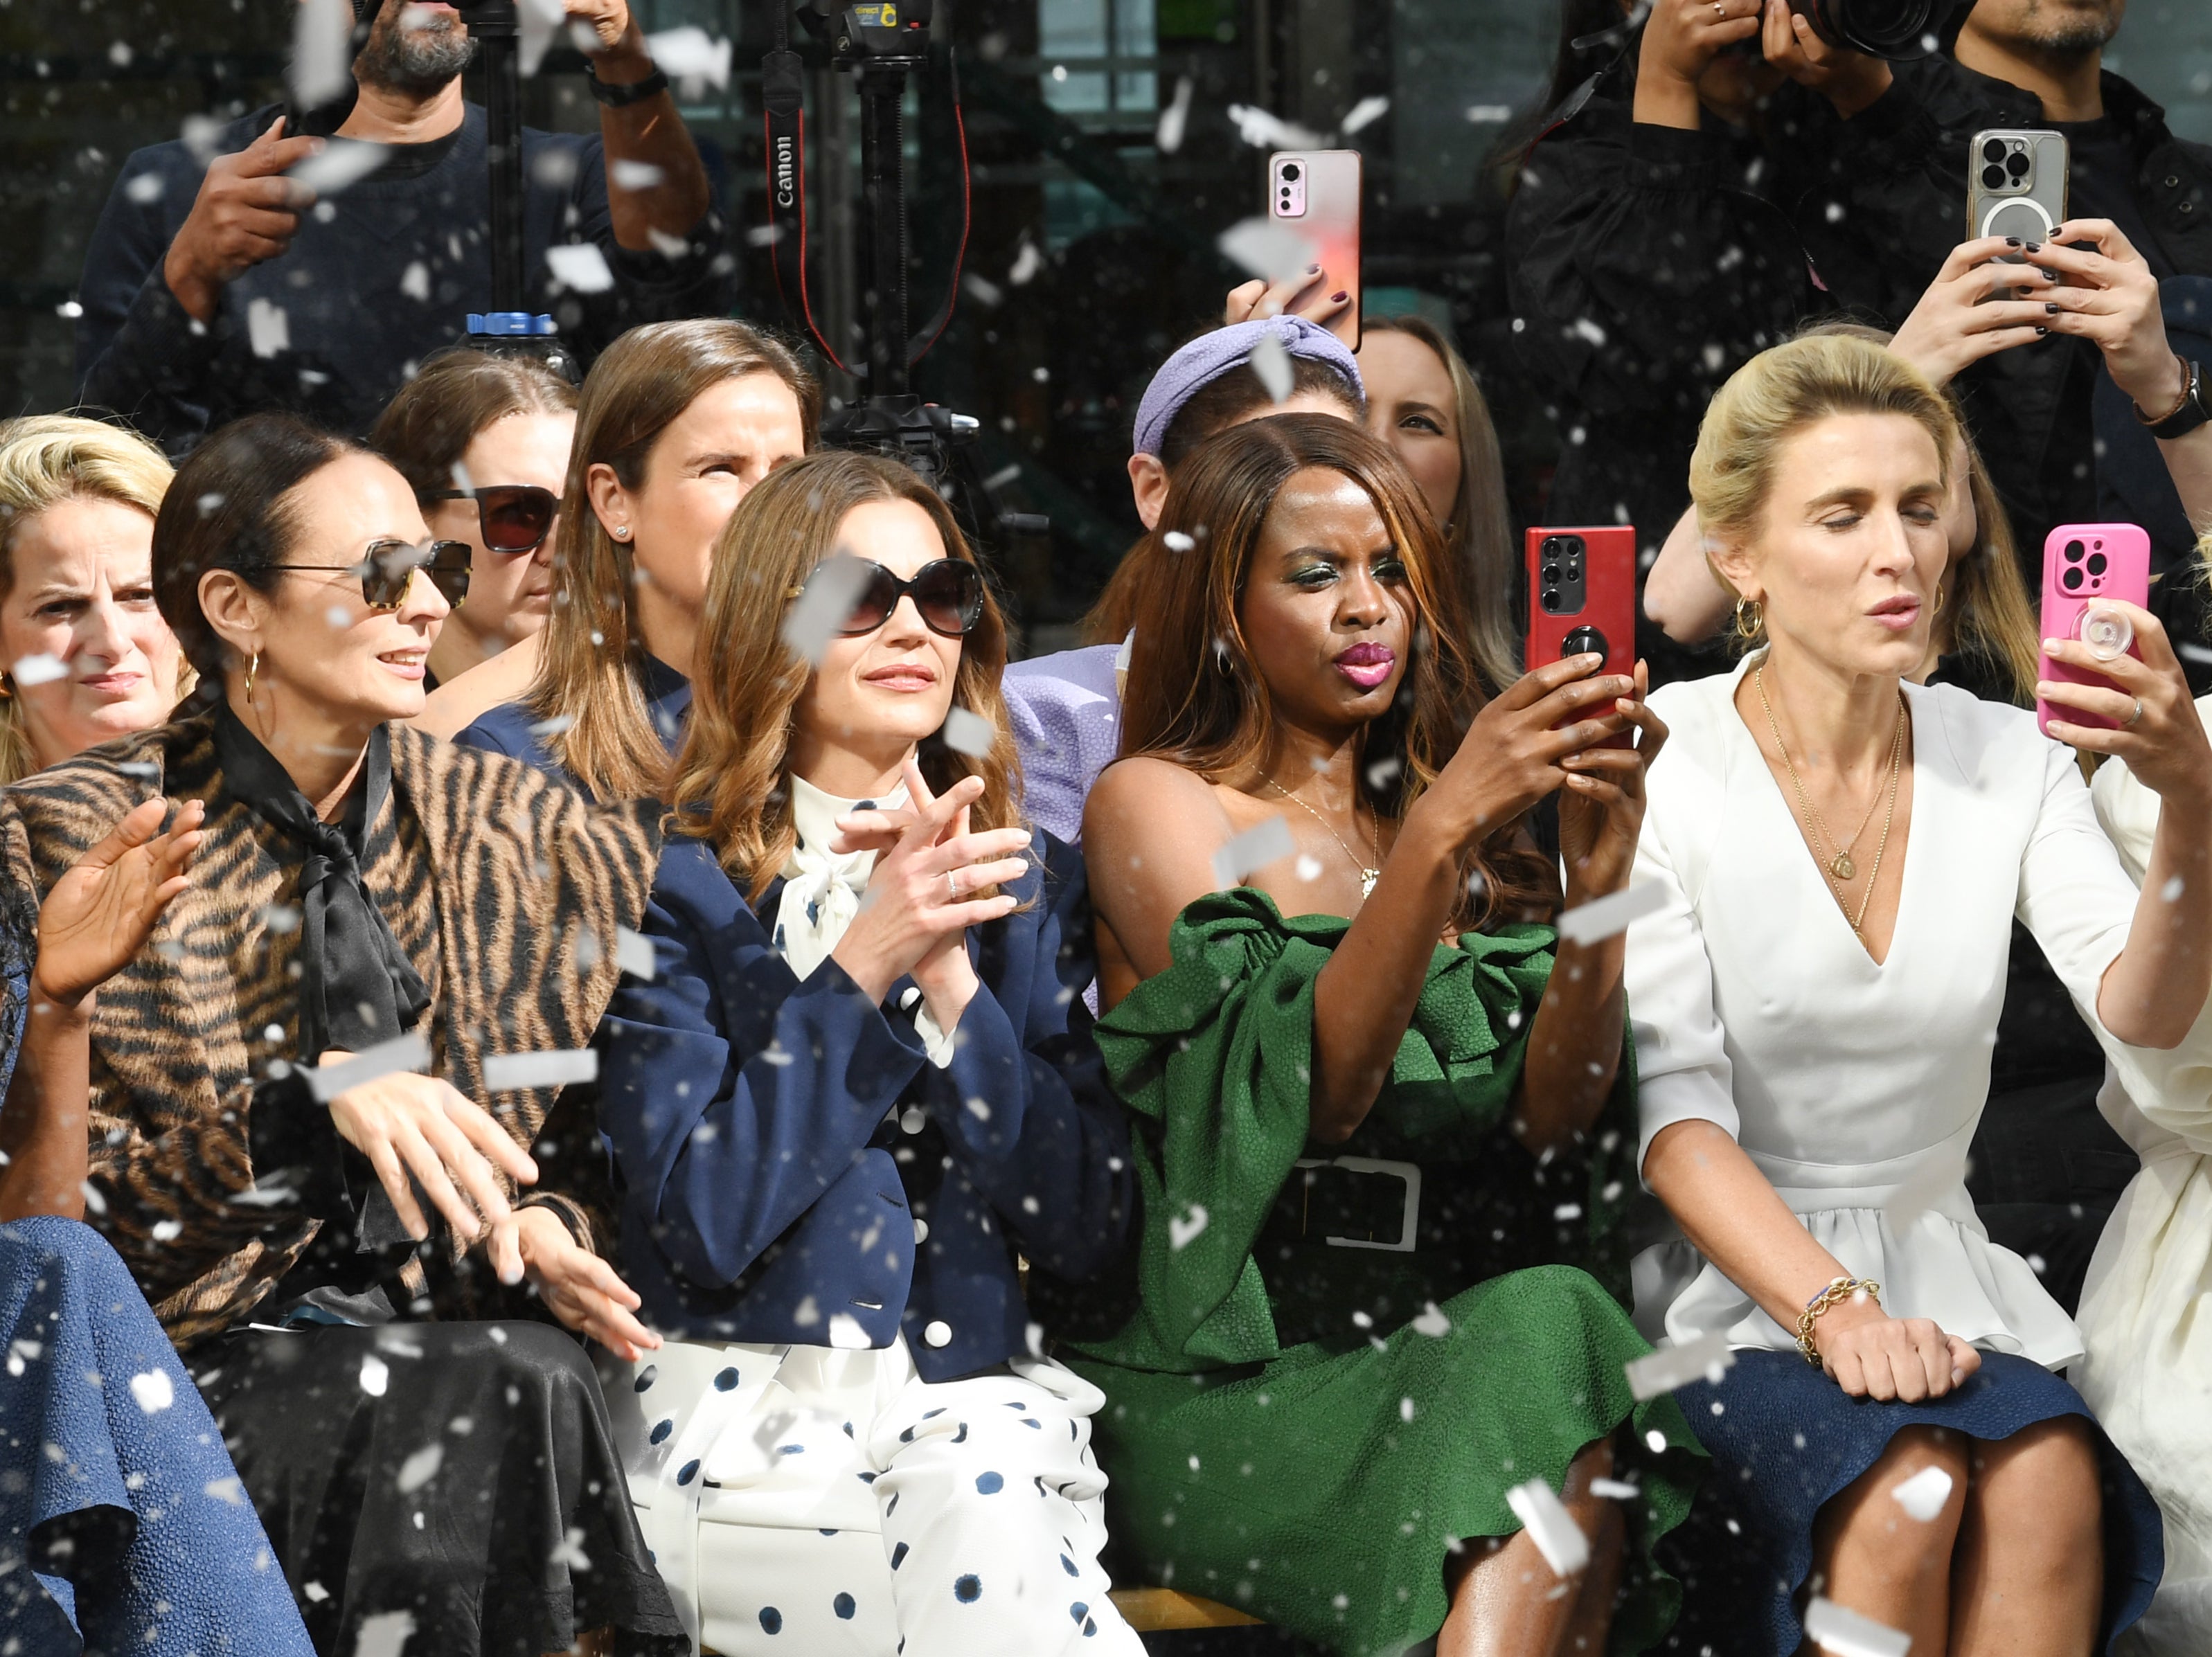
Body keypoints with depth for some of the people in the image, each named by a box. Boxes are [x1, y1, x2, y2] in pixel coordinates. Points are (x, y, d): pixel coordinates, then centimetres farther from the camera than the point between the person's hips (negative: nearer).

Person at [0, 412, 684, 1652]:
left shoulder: (520, 836, 10)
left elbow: (589, 1140, 16)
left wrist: (537, 1225, -8)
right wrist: (305, 1100, -20)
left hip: (460, 1324, 4)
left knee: (540, 1381, -31)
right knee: (517, 1395, -31)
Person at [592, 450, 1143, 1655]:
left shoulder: (1027, 883, 13)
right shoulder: (673, 878, 2)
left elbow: (1088, 1229, 3)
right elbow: (703, 1219, -9)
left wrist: (949, 977, -8)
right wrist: (864, 962, -13)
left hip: (978, 1411, 3)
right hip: (744, 1411, -3)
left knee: (985, 1519, -32)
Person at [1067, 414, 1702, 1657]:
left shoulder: (1478, 824, 19)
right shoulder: (1156, 805, 5)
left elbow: (1553, 1117, 2)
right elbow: (1311, 1085, -12)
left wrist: (1601, 859, -10)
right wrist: (1439, 829, -22)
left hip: (1438, 1343, 4)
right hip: (1227, 1390, -4)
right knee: (1546, 1340, -32)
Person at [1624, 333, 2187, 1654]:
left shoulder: (2009, 760, 4)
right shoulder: (1656, 765, -6)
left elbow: (2140, 1016, -12)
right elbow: (1672, 1107, -11)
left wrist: (2189, 800, -31)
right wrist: (1832, 1312, -25)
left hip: (1943, 1276, 3)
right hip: (1732, 1279, -3)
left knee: (2051, 1480, -29)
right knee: (1905, 1488, -32)